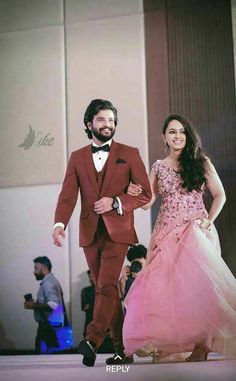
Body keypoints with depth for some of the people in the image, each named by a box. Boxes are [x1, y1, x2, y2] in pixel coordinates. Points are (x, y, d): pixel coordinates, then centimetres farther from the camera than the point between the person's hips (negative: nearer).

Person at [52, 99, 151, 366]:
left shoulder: (129, 154, 6)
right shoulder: (77, 158, 12)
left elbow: (145, 193, 2)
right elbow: (68, 196, 2)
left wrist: (116, 202, -14)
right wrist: (60, 224, -16)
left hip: (117, 230, -3)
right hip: (90, 232, 4)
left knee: (106, 285, -18)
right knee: (105, 289, 8)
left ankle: (92, 341, -26)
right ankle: (122, 348, 16)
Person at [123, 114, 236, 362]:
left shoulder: (201, 162, 8)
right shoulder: (158, 167, 13)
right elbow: (147, 202, 9)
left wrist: (208, 221, -3)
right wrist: (134, 194, -12)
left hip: (196, 230, -2)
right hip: (167, 232, 2)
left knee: (196, 281, -16)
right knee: (165, 283, -10)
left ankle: (202, 342, -14)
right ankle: (165, 342, -5)